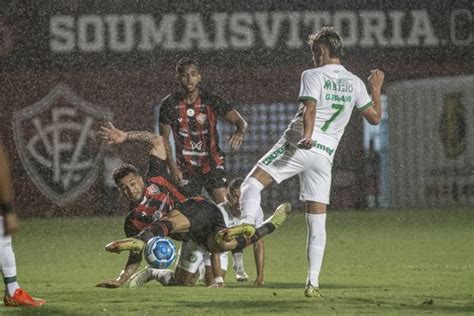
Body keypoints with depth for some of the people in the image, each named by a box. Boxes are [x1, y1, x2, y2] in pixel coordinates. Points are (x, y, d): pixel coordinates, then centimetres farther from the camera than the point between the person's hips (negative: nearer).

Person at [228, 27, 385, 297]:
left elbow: (310, 109, -19)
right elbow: (375, 117, 19)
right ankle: (313, 282, 2)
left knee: (252, 183, 1)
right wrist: (377, 90, 35)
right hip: (325, 155, 5)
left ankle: (248, 223, -28)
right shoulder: (355, 83, 12)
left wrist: (308, 137, -34)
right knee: (317, 221, 6)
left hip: (297, 146, -5)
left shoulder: (313, 76, -2)